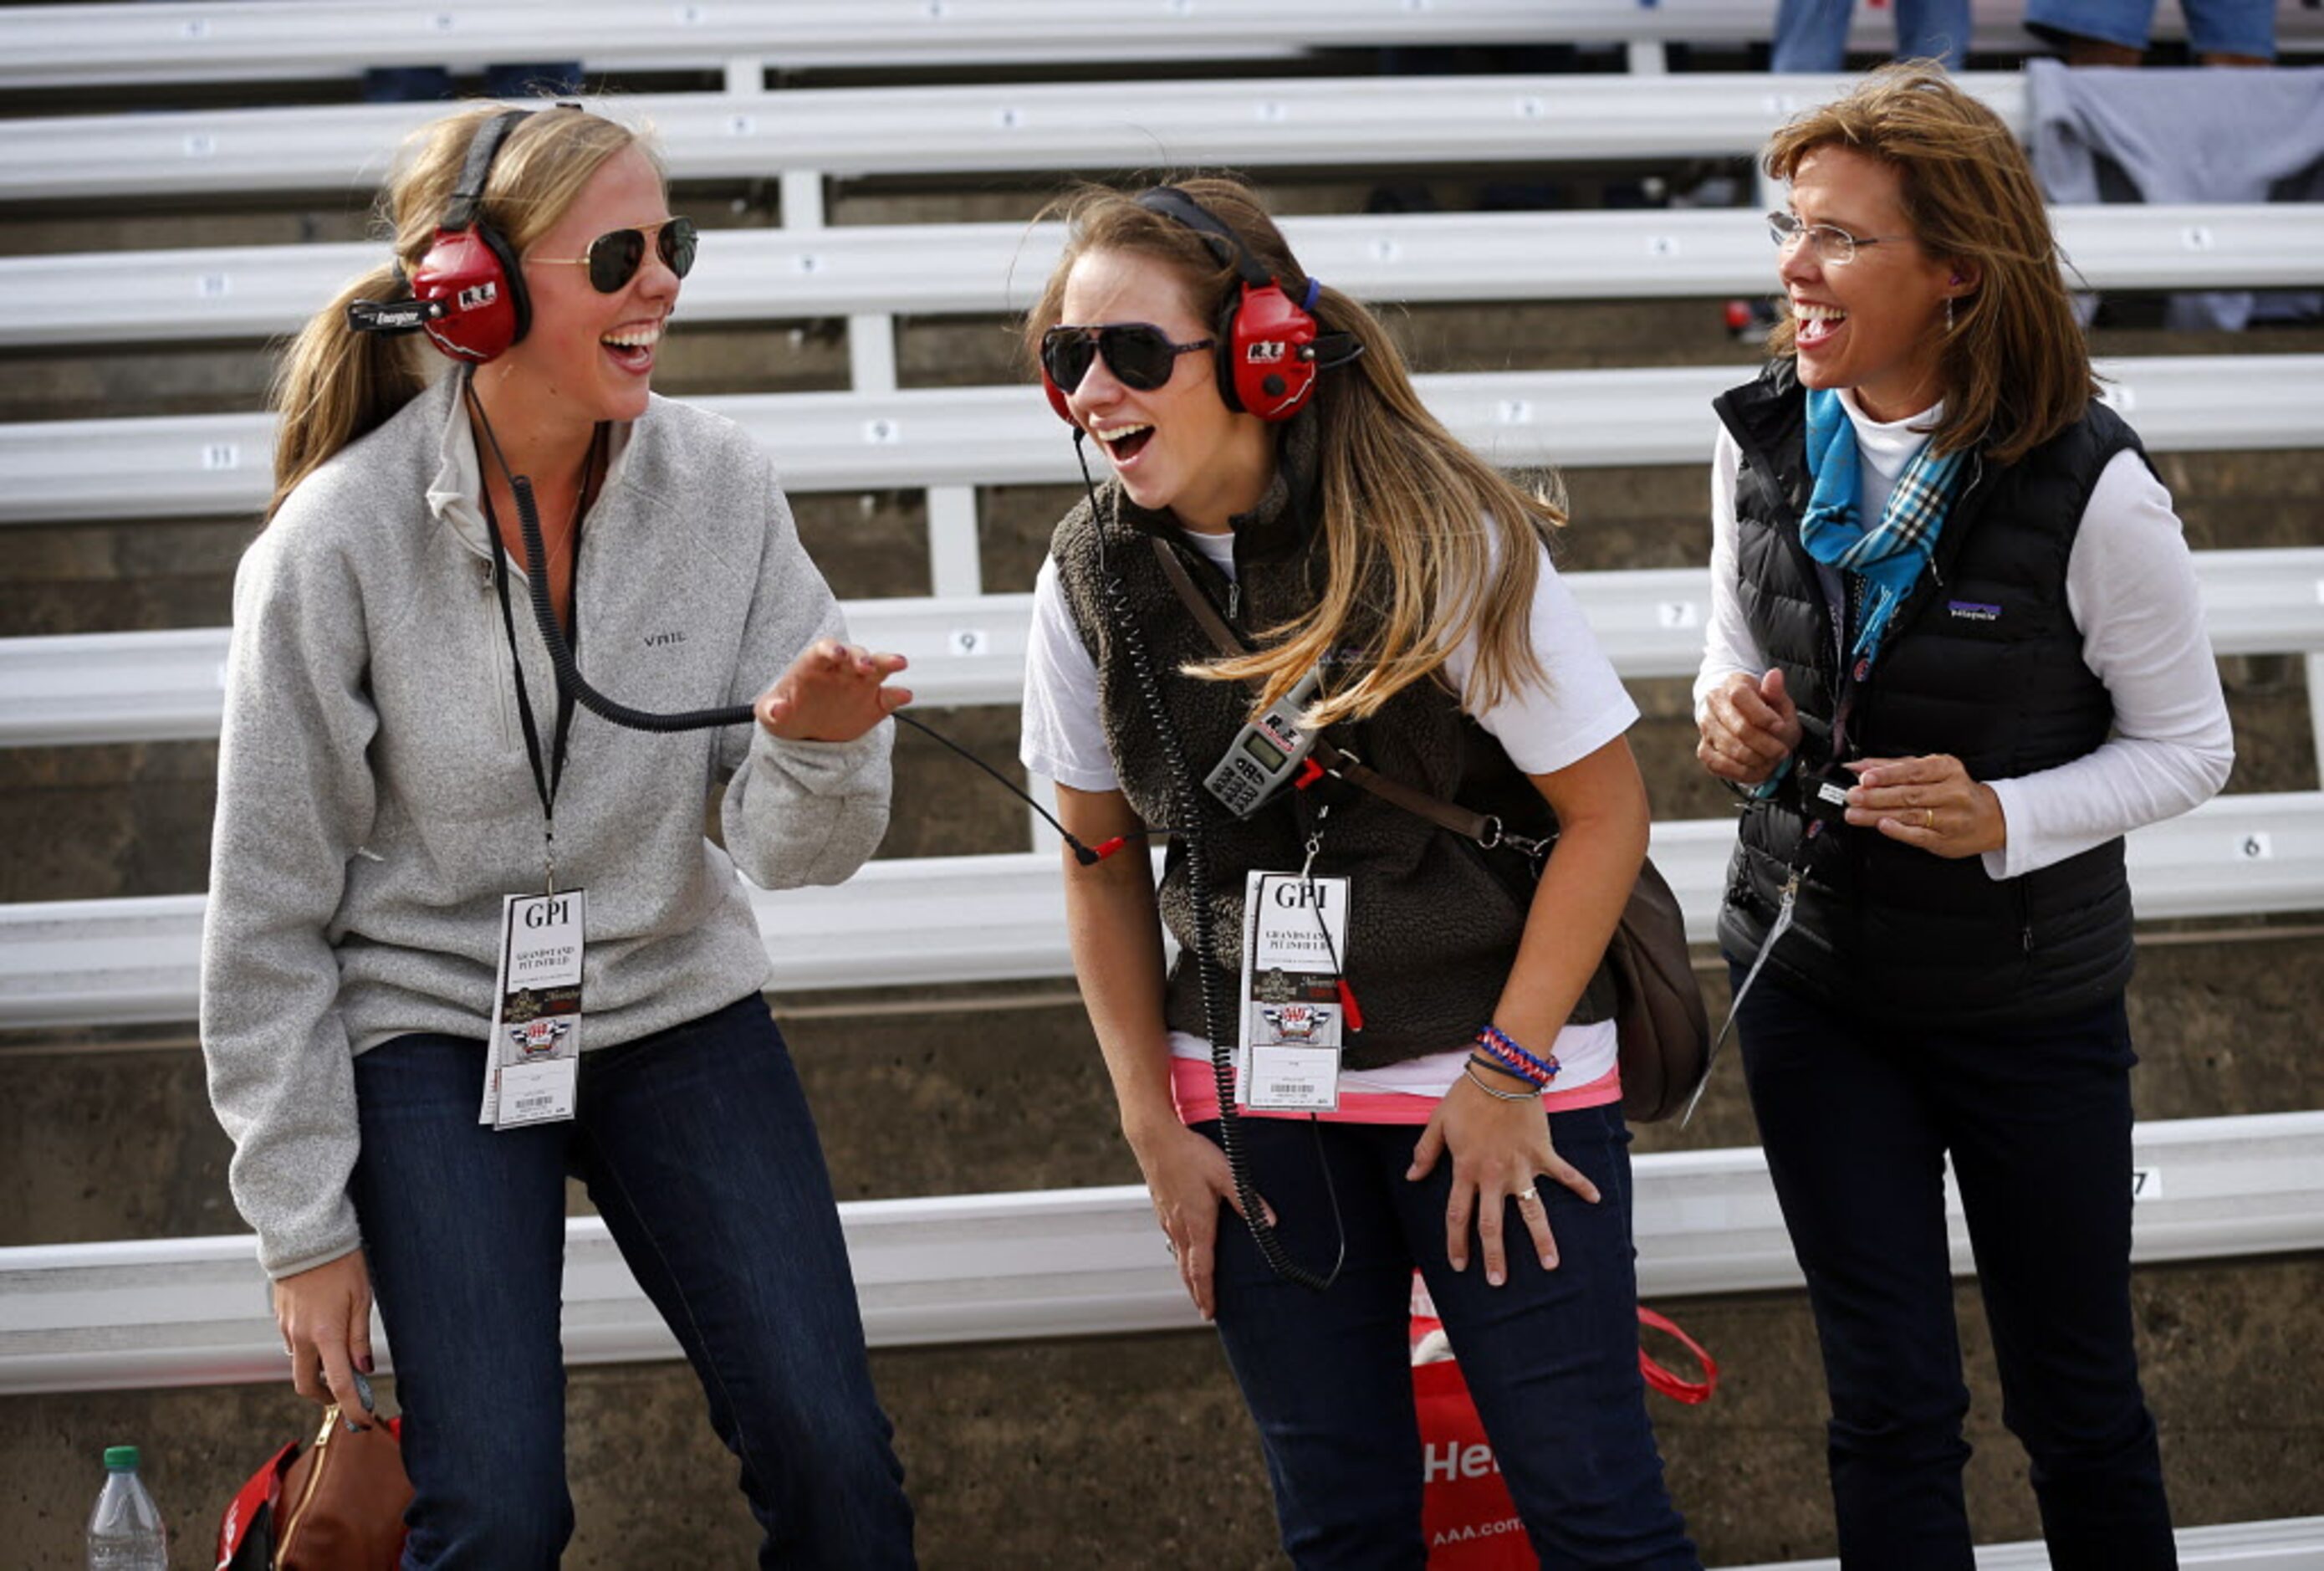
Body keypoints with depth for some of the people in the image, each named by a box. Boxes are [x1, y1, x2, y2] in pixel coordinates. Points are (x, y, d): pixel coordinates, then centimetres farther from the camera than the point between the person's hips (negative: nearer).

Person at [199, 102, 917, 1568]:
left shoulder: (720, 484, -9)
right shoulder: (337, 544, -17)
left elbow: (793, 851, -6)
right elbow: (270, 916, -8)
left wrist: (815, 743, -30)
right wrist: (307, 1225, -5)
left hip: (676, 1003, 3)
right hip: (433, 1030, -3)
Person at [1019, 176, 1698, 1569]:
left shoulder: (1446, 540, -15)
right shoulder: (1093, 580, -3)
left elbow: (1606, 811, -11)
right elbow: (1103, 864, 8)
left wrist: (1508, 1072, -13)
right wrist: (1154, 1125, 4)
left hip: (1494, 1072, -4)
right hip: (1258, 1102, 4)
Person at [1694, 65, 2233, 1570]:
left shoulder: (2087, 486, -20)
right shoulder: (1764, 441, -6)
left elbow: (2190, 744, -9)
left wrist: (2002, 819, -25)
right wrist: (1729, 714, -12)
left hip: (2030, 1004, -3)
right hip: (1812, 980, 3)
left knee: (2077, 1402, 12)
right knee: (1890, 1406, 7)